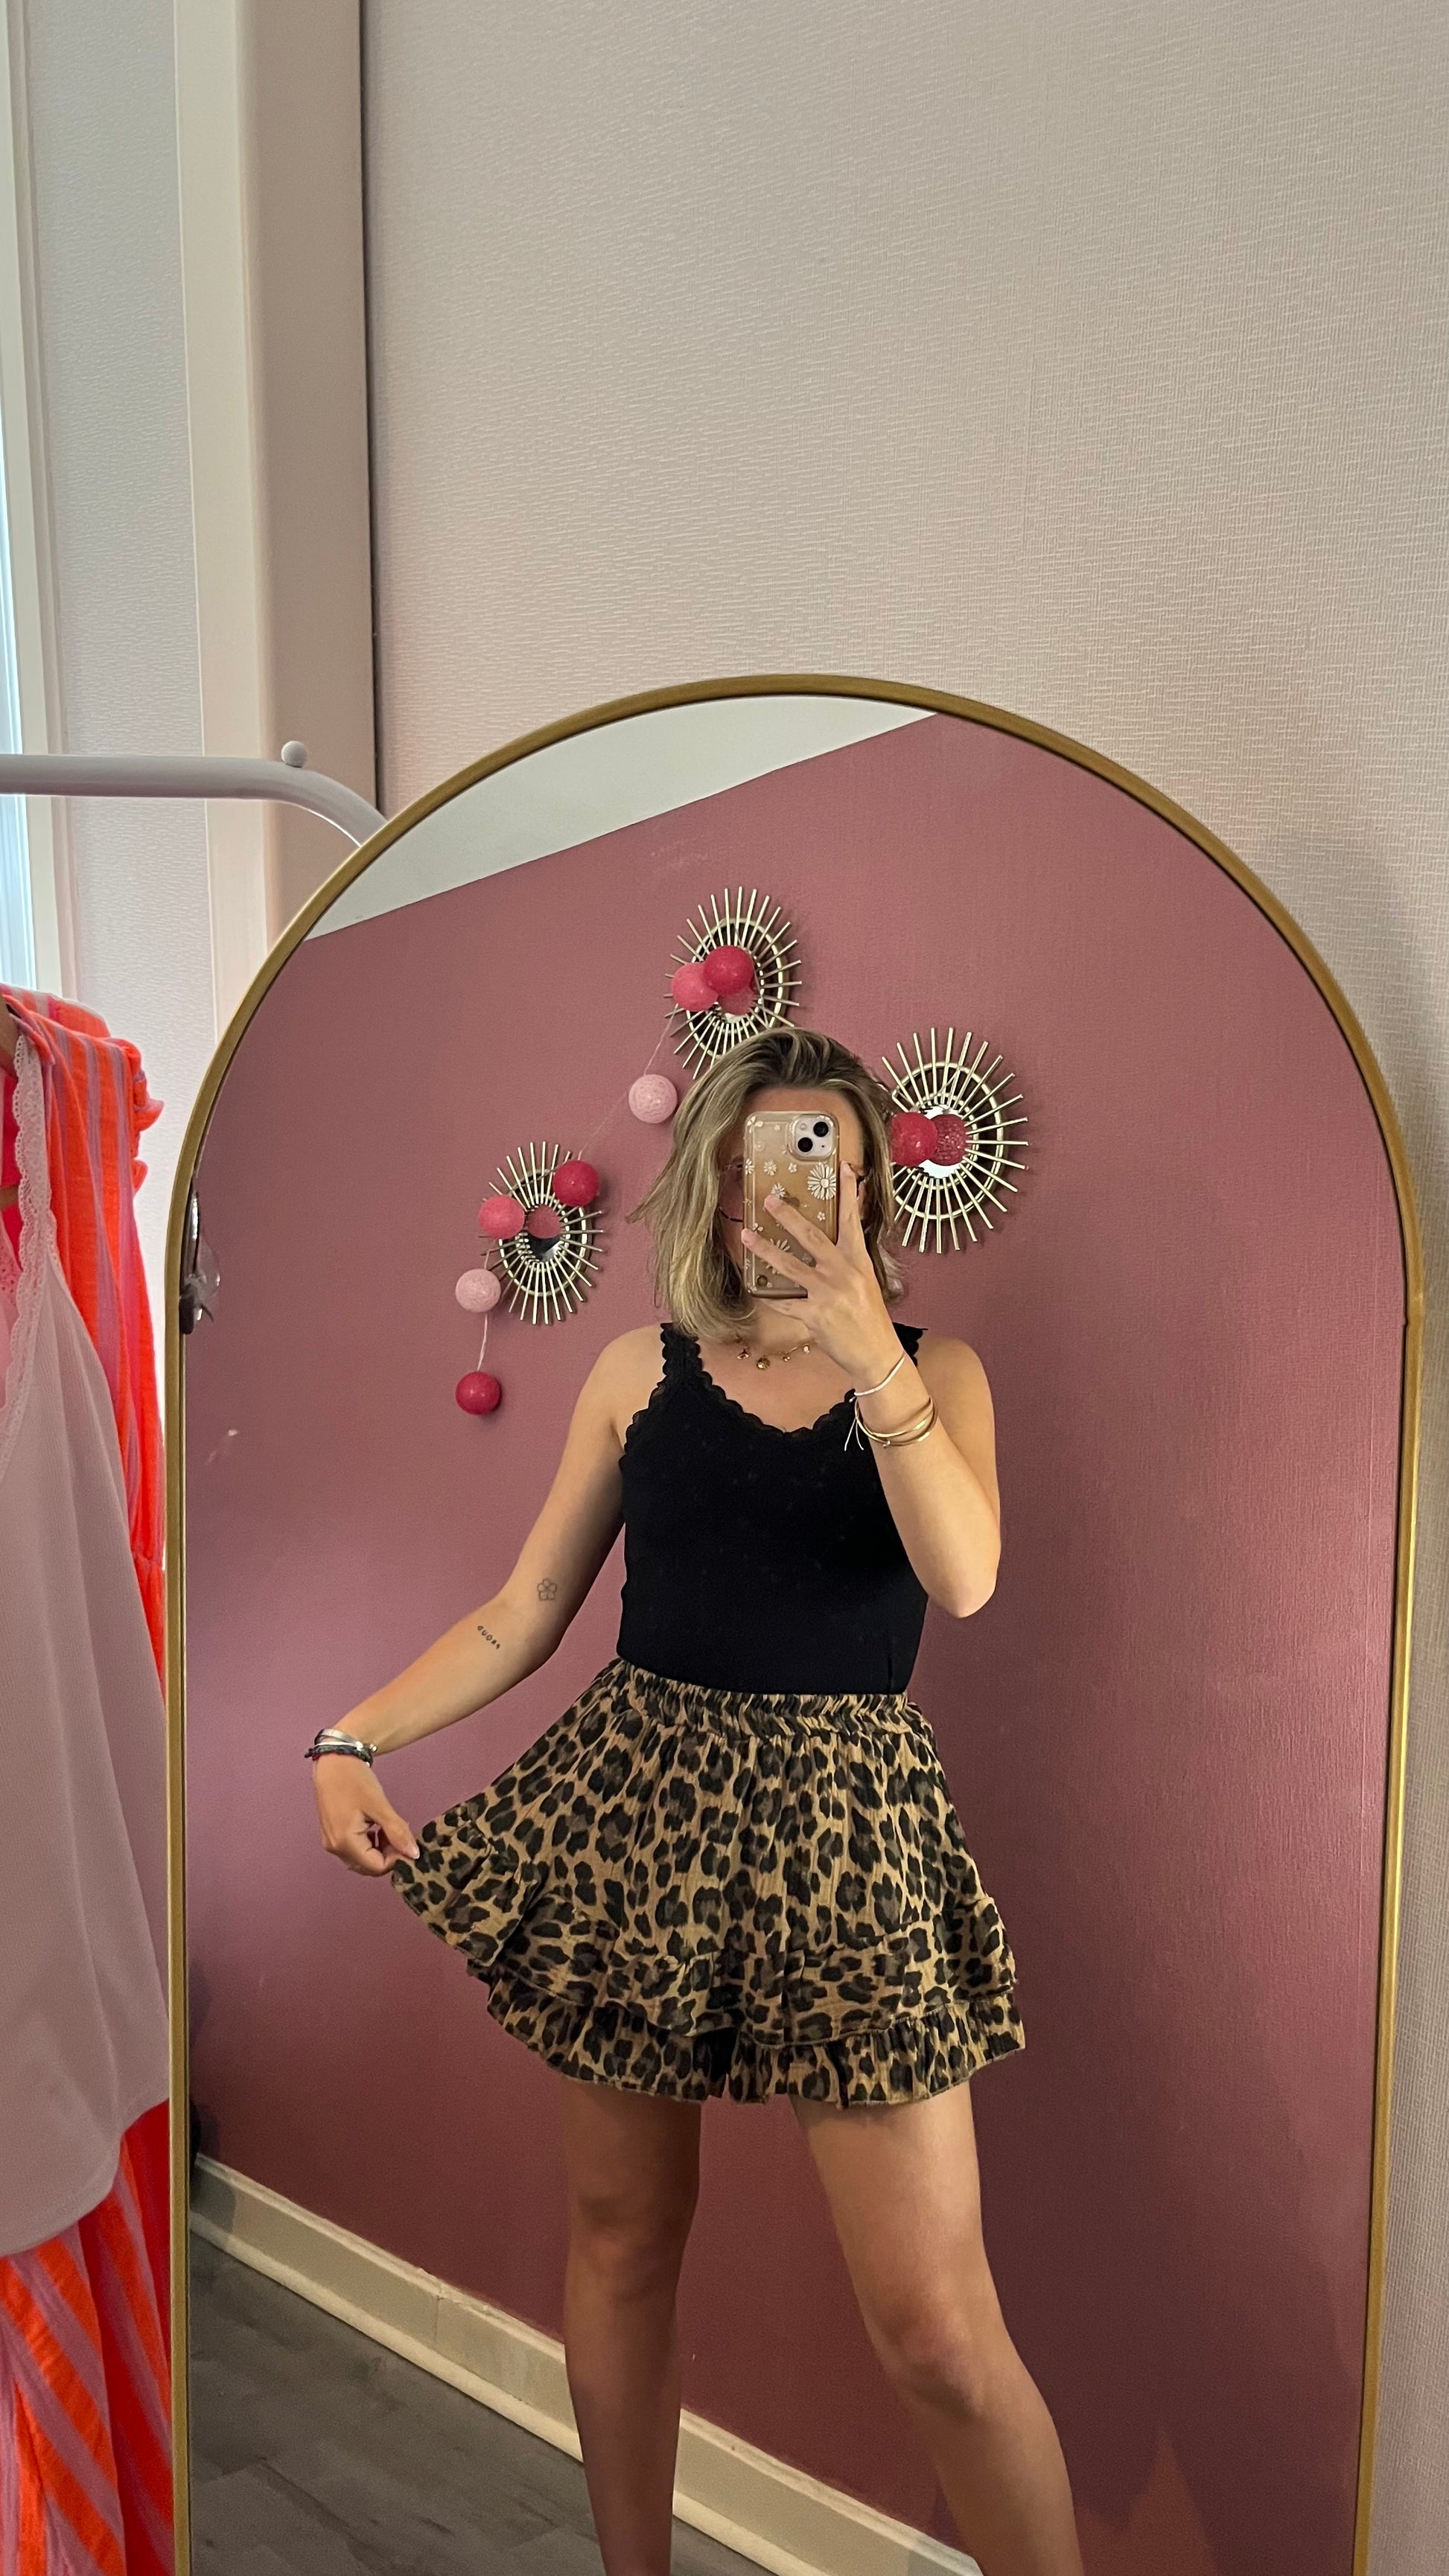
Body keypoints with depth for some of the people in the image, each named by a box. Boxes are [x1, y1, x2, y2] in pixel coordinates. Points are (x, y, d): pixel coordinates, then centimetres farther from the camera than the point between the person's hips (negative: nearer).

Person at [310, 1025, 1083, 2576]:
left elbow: (962, 1579, -17)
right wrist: (354, 1737, -5)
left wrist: (866, 1352, -23)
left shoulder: (930, 1373, 2)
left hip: (844, 1822, -2)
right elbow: (523, 1615, 7)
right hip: (635, 1804, 2)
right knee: (621, 2236, 16)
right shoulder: (641, 1372, 4)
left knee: (935, 2322, -2)